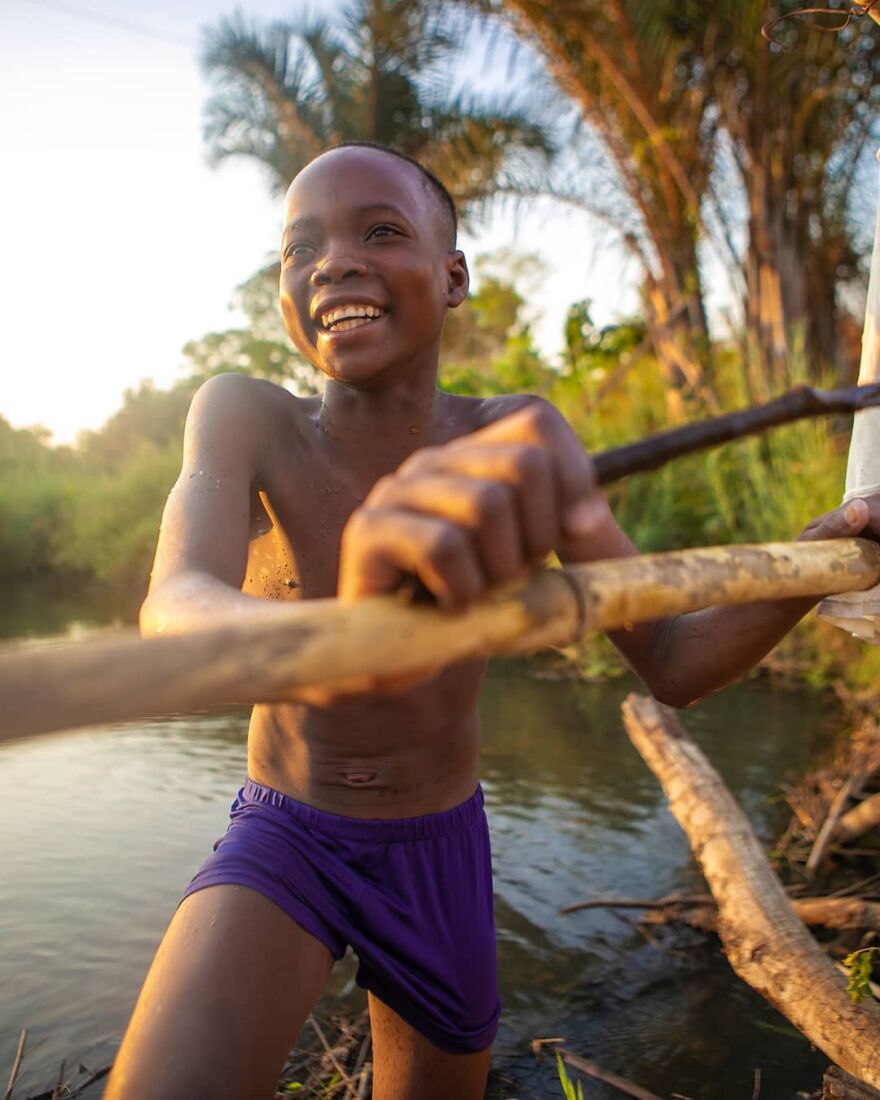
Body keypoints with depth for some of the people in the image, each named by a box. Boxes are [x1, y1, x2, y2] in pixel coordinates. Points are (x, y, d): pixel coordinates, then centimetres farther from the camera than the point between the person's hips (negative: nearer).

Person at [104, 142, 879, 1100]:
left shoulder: (512, 445, -11)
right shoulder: (243, 419, -16)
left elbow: (670, 665, -10)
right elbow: (176, 614, -37)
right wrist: (337, 642, -59)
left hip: (441, 853, 3)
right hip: (283, 841, -2)